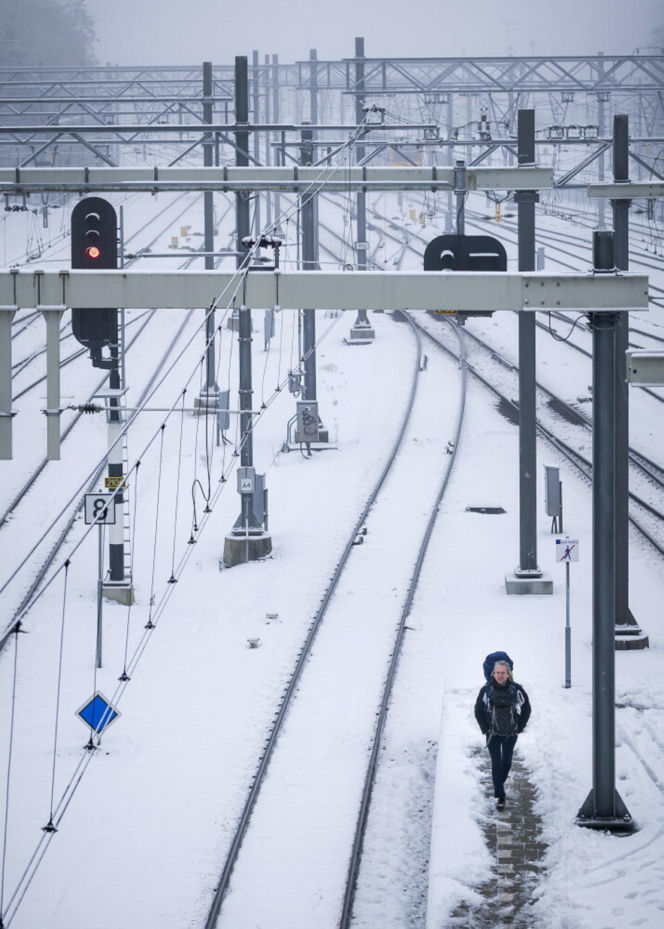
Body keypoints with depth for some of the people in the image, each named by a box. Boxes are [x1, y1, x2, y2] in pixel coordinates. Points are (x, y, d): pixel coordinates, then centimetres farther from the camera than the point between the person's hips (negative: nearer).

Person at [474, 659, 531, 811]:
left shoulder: (516, 690, -9)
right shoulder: (486, 690, -10)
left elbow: (526, 709, 3)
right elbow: (478, 710, 2)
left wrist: (519, 728, 0)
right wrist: (485, 729, -2)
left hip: (511, 734, 1)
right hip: (493, 734, -1)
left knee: (507, 762, 15)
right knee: (496, 763, -5)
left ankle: (501, 782, 43)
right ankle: (500, 797, -4)